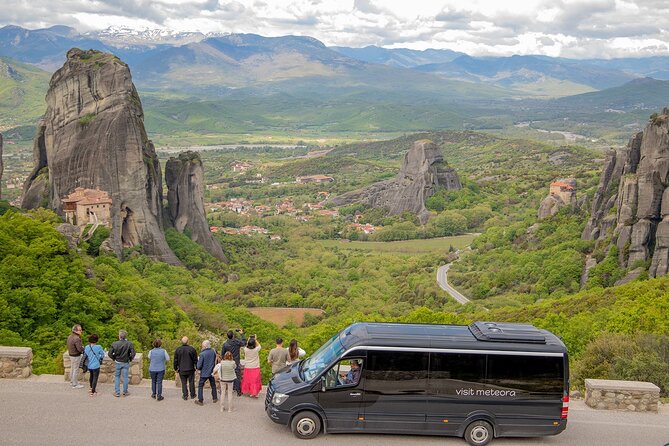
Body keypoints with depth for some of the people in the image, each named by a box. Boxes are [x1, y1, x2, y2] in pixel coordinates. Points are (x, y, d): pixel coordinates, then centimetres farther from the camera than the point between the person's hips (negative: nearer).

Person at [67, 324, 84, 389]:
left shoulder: (70, 336, 4)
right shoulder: (76, 338, -26)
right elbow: (80, 349, -29)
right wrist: (83, 348, -7)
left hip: (71, 354, 9)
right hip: (76, 356, -9)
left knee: (72, 368, 22)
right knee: (76, 370, 1)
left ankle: (72, 381, 36)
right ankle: (75, 384, 9)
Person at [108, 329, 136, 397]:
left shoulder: (114, 344, -11)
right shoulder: (129, 344, -13)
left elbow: (110, 354, -10)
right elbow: (133, 353, -16)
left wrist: (114, 358, 8)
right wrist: (130, 359, 3)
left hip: (117, 363, 0)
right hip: (126, 363, 0)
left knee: (117, 377, 14)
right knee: (125, 377, 10)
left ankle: (117, 392, 15)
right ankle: (125, 392, 18)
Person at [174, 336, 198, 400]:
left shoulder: (178, 350, -5)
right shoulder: (192, 349, -10)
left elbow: (175, 360, 1)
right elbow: (195, 359, -3)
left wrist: (175, 368, 14)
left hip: (182, 370, 1)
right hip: (190, 369, -1)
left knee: (184, 383, 10)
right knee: (191, 382, 13)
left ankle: (185, 396, 10)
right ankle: (192, 395, 21)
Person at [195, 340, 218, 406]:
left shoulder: (202, 354, -21)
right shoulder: (213, 351, -6)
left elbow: (199, 366, -17)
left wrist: (197, 367, 4)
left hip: (204, 373, -5)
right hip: (211, 372, 5)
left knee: (200, 386, 9)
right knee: (213, 385, 21)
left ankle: (200, 401, 10)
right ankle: (215, 398, 29)